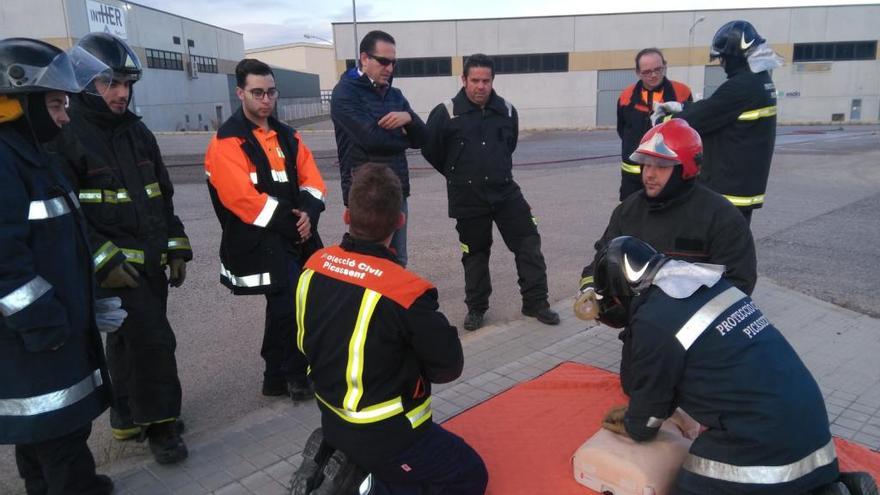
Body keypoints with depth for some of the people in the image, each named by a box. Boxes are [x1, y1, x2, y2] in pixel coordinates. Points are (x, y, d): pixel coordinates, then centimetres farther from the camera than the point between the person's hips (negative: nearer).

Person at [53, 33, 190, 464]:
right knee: (153, 342, -8)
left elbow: (163, 196, 16)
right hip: (115, 266, -7)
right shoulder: (66, 136, -10)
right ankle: (160, 422, 10)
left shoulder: (136, 131, 12)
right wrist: (104, 260, -17)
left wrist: (176, 248, 12)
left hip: (151, 263, 7)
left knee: (129, 343, 17)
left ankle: (129, 417, 32)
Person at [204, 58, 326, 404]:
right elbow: (242, 197, -19)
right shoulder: (227, 142, -9)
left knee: (284, 308, 14)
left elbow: (311, 179, 8)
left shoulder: (288, 136, 13)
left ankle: (278, 376, 31)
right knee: (289, 306, -7)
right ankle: (294, 376, 14)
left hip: (299, 234, 7)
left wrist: (308, 214, -11)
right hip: (260, 241, -7)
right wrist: (289, 222, -16)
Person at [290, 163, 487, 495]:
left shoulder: (315, 265, -9)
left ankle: (340, 457, 12)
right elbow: (449, 366, -16)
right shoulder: (406, 290, -28)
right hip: (385, 433, -7)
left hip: (333, 419, 7)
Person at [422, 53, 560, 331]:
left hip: (505, 192, 3)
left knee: (529, 244, 0)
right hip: (467, 199, -3)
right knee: (475, 254, 9)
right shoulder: (446, 113, -11)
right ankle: (476, 308, 26)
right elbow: (430, 150, 1)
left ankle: (536, 302, 14)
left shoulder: (507, 111, 1)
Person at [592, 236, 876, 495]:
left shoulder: (653, 322, -17)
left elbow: (650, 394, 0)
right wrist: (637, 414, 27)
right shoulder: (706, 284, 9)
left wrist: (634, 428, 21)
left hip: (759, 445, -9)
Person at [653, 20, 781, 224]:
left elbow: (697, 120, -16)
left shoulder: (741, 86, -20)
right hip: (746, 183, 10)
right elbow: (713, 107, 19)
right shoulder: (761, 80, 12)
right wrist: (680, 107, 14)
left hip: (728, 186, -10)